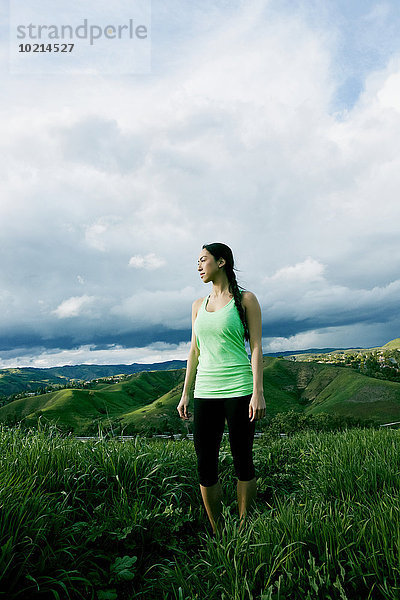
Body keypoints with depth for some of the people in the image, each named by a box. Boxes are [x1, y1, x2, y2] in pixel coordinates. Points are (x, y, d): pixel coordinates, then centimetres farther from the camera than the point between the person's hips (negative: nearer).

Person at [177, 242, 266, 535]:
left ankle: (243, 531, 25)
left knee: (243, 462, 7)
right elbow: (195, 351, 15)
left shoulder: (245, 299, 1)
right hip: (205, 392, 5)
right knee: (206, 466, 5)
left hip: (238, 390, -4)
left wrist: (258, 392, -12)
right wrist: (185, 394, 13)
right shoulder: (198, 305, 14)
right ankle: (217, 534, 23)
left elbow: (256, 347, -4)